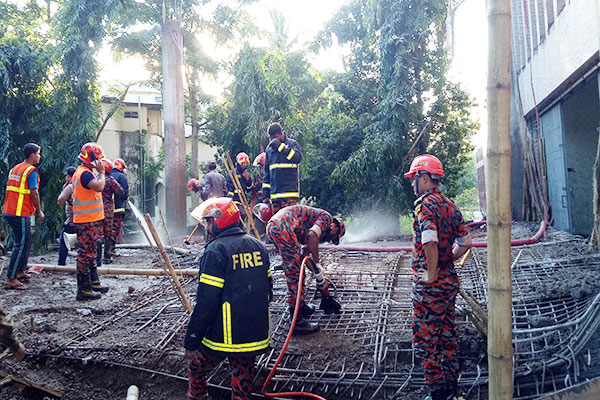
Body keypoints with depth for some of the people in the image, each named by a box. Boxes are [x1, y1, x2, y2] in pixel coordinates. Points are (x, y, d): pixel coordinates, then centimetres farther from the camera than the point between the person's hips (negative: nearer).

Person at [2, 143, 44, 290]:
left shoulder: (15, 169, 16)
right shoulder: (31, 171, -11)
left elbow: (11, 190, 19)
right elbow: (34, 193, -15)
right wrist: (39, 211, -5)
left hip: (9, 211, 9)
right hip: (21, 213, -9)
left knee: (25, 242, 19)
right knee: (21, 245, -5)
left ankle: (20, 272, 27)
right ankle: (11, 279, -4)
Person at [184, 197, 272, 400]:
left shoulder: (216, 251, -16)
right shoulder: (257, 246, 6)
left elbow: (206, 302, -19)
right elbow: (268, 289, 14)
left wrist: (191, 342, -11)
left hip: (224, 335, -6)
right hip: (255, 335, 6)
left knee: (197, 370, 19)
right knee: (243, 382, 17)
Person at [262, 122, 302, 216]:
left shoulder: (291, 143, 2)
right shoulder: (269, 148, 17)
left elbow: (298, 158, -19)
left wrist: (280, 146, -19)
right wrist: (265, 194, 17)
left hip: (289, 193, -5)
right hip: (274, 194, 5)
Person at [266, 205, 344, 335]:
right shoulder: (327, 217, 6)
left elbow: (304, 256, 30)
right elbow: (312, 235, -16)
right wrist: (317, 265, -9)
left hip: (272, 226, 11)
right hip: (283, 228, -11)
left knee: (295, 269, 25)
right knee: (294, 273, -5)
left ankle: (300, 305, 41)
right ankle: (297, 321, 1)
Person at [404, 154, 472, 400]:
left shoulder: (425, 204, -16)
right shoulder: (450, 205, 10)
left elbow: (430, 242, -31)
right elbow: (465, 243, 14)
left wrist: (432, 274, -21)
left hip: (429, 285, -9)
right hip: (450, 280, 9)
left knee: (425, 341, 3)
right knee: (447, 336, 18)